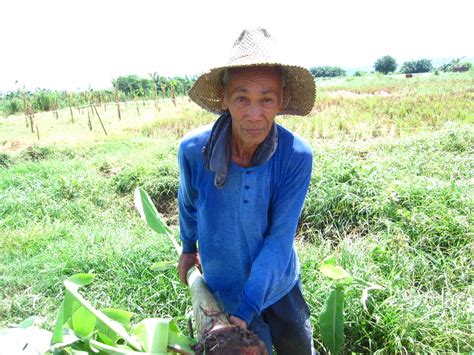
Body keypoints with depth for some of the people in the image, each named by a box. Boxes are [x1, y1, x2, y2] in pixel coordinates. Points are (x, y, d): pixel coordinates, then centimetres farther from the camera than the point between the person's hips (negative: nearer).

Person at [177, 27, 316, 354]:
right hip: (228, 288, -1)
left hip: (280, 283, 2)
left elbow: (280, 238, -21)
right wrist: (189, 248, 15)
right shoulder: (193, 150, -23)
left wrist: (248, 308, -23)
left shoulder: (297, 156, -25)